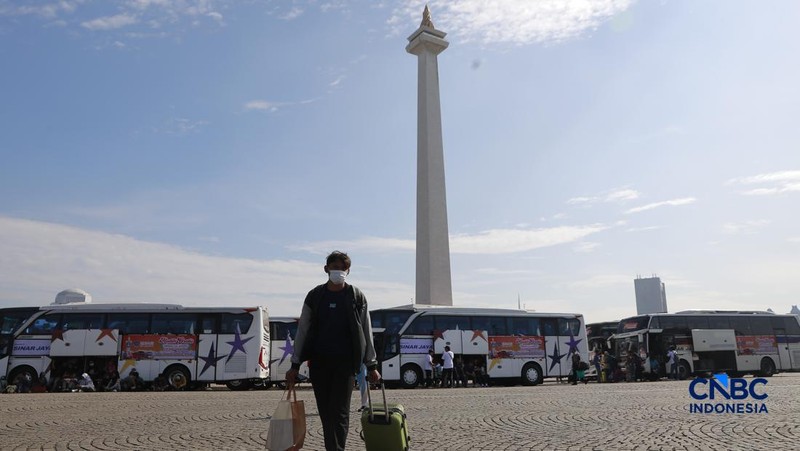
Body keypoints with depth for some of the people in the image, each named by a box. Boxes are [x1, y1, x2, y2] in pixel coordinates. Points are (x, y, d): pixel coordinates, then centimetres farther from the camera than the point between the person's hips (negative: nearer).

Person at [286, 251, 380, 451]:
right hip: (319, 362, 2)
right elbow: (303, 331, 8)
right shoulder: (315, 296, 6)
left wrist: (371, 365, 3)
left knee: (339, 412, -8)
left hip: (345, 361, -2)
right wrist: (295, 365, 5)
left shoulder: (356, 297, 3)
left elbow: (366, 332, 5)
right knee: (325, 412, 7)